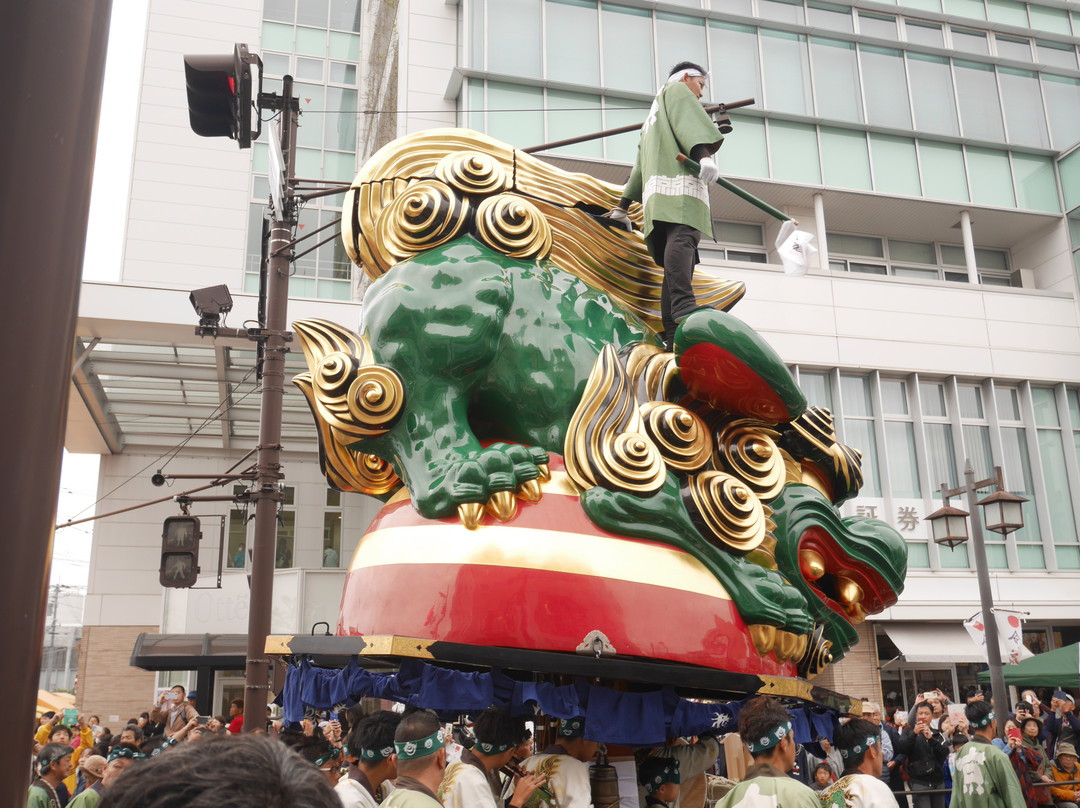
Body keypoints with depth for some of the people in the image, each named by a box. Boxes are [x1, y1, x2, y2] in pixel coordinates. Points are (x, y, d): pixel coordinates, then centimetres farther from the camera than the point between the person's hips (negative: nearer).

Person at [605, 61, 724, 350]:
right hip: (678, 178, -9)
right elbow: (691, 123, -5)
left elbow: (640, 164, 43)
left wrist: (623, 206, 43)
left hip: (656, 187, 9)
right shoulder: (677, 91, 18)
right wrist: (704, 154, -23)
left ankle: (673, 335, -18)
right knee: (682, 238, -30)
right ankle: (683, 306, -53)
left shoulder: (653, 115, 43)